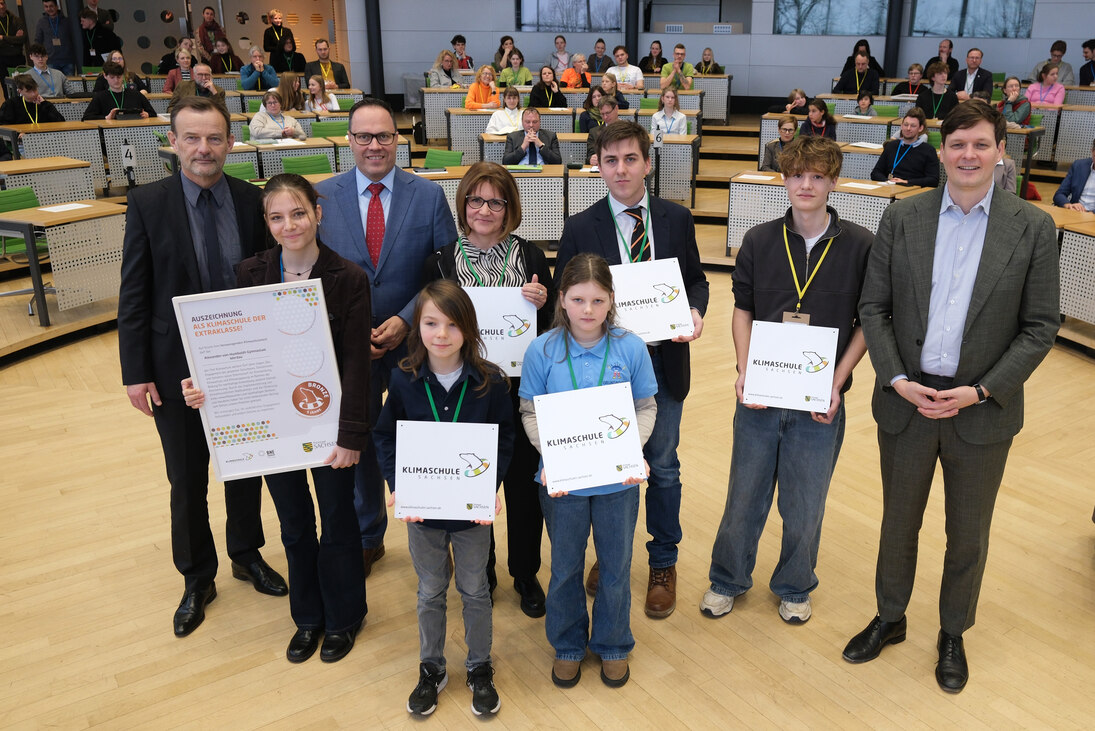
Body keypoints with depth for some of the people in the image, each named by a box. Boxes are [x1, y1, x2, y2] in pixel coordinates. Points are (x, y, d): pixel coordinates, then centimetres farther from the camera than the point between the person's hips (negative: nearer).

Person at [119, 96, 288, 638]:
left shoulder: (253, 201, -3)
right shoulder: (147, 203, -8)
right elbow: (134, 294, -7)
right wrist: (135, 371, -8)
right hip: (177, 367, -1)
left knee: (246, 468, 18)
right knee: (186, 481, 12)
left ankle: (247, 555, 41)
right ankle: (197, 578, 32)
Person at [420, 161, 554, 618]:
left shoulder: (531, 257, 1)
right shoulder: (441, 263, 1)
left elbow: (553, 326, 5)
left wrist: (543, 303, -15)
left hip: (521, 394, 0)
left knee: (524, 486, 9)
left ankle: (526, 575, 31)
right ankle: (480, 575, 33)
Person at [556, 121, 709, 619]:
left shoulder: (677, 219, 2)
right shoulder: (580, 228, -3)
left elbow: (696, 280, 9)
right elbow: (563, 298, -1)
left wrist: (694, 312, -12)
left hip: (664, 361, 1)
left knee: (662, 466, 13)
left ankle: (663, 563, 32)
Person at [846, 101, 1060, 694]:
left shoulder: (1032, 227, -5)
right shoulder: (901, 218, -2)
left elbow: (1041, 326, -4)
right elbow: (873, 308, 0)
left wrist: (982, 390, -13)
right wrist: (896, 378, -12)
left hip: (982, 409, -1)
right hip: (906, 401, 1)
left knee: (968, 534, 16)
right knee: (898, 524, 17)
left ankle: (953, 634, 39)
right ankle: (889, 618, 40)